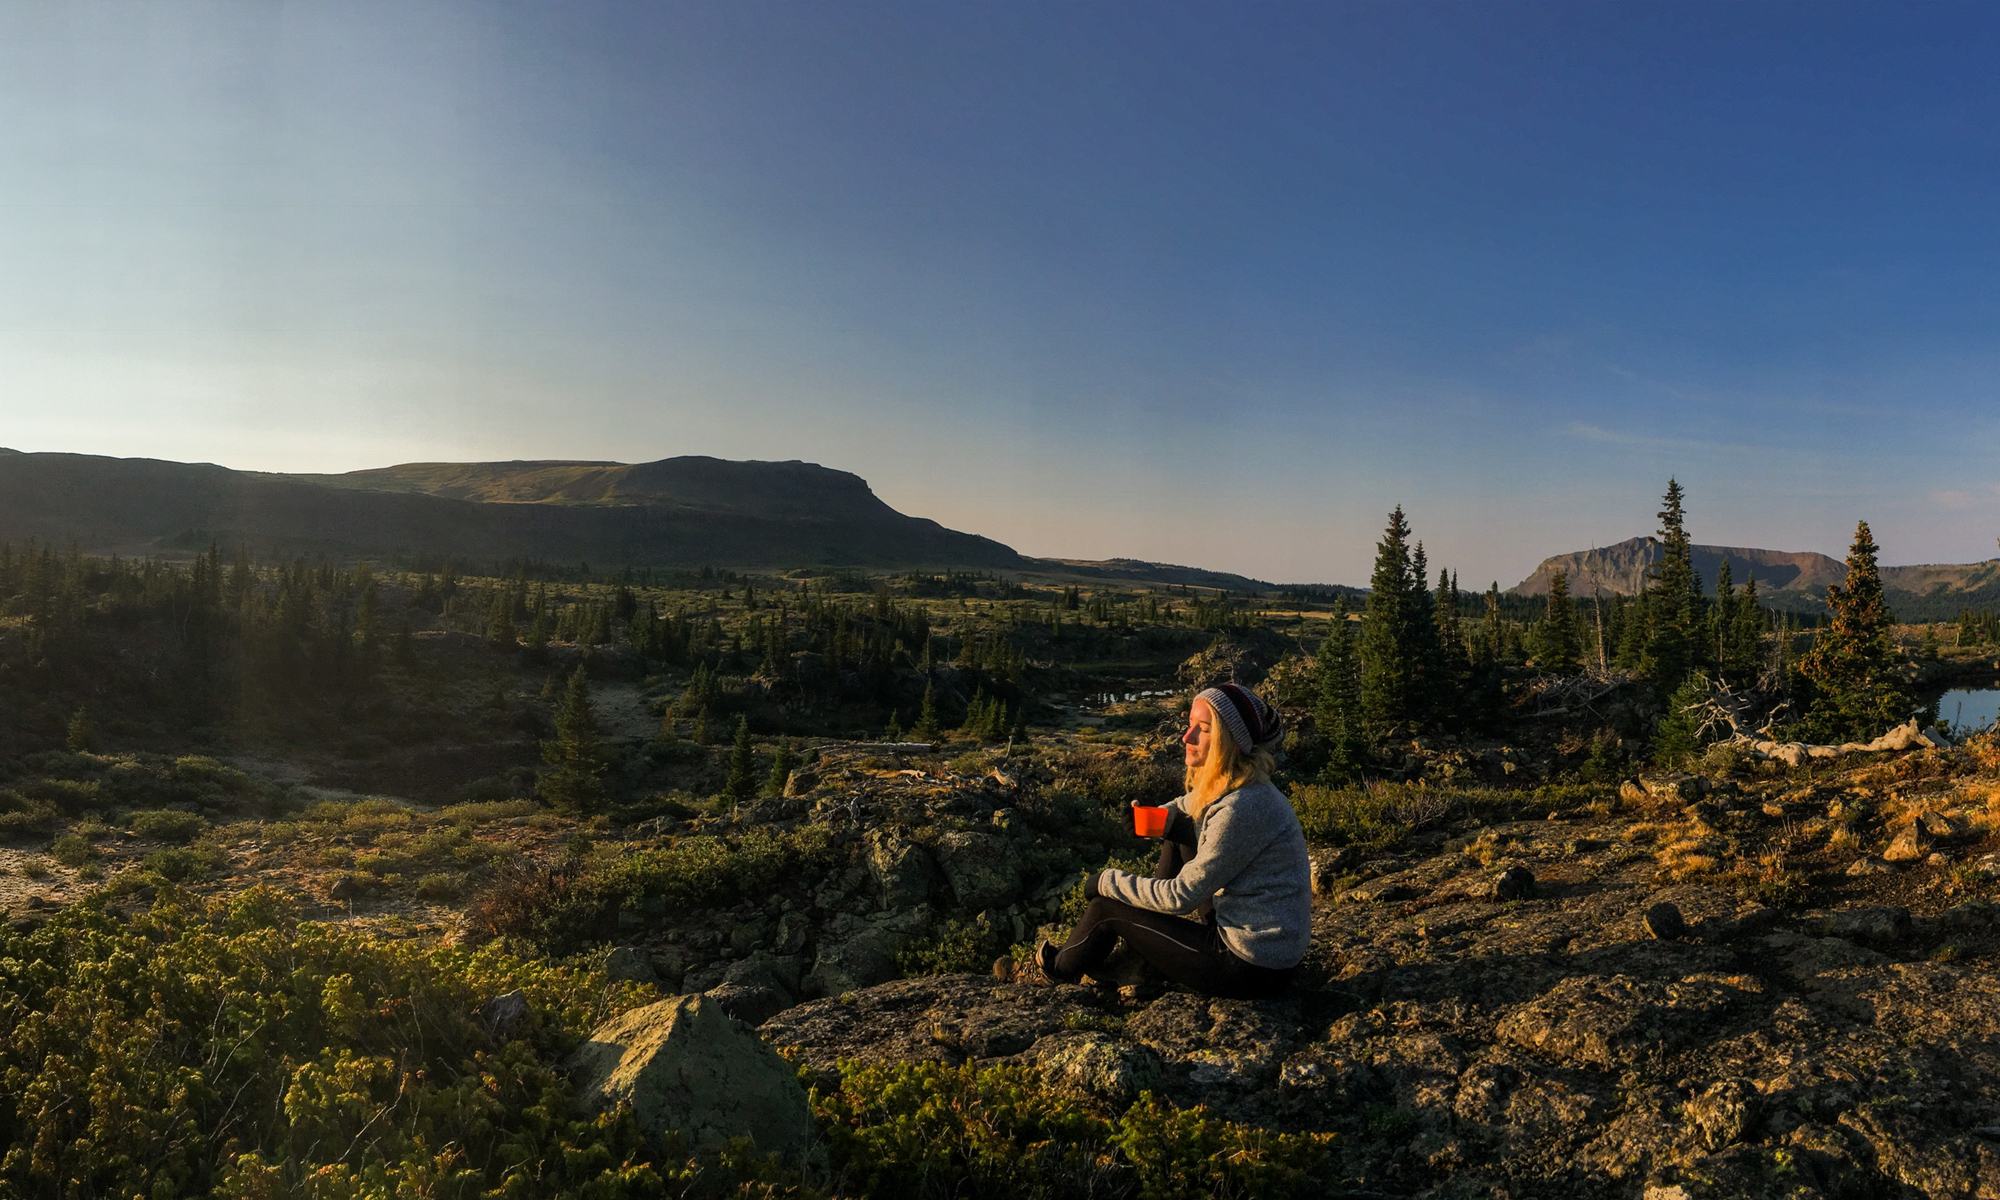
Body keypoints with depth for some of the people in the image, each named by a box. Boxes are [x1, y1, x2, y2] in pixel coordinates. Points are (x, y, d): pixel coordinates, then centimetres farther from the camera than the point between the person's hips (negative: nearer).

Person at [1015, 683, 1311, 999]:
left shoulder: (1241, 809, -28)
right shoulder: (1227, 784, 1)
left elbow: (1182, 896, -21)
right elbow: (1187, 805, 24)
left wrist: (1108, 883, -9)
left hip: (1253, 969, -9)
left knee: (1108, 909, 0)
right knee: (1179, 828, 13)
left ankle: (1056, 970, 31)